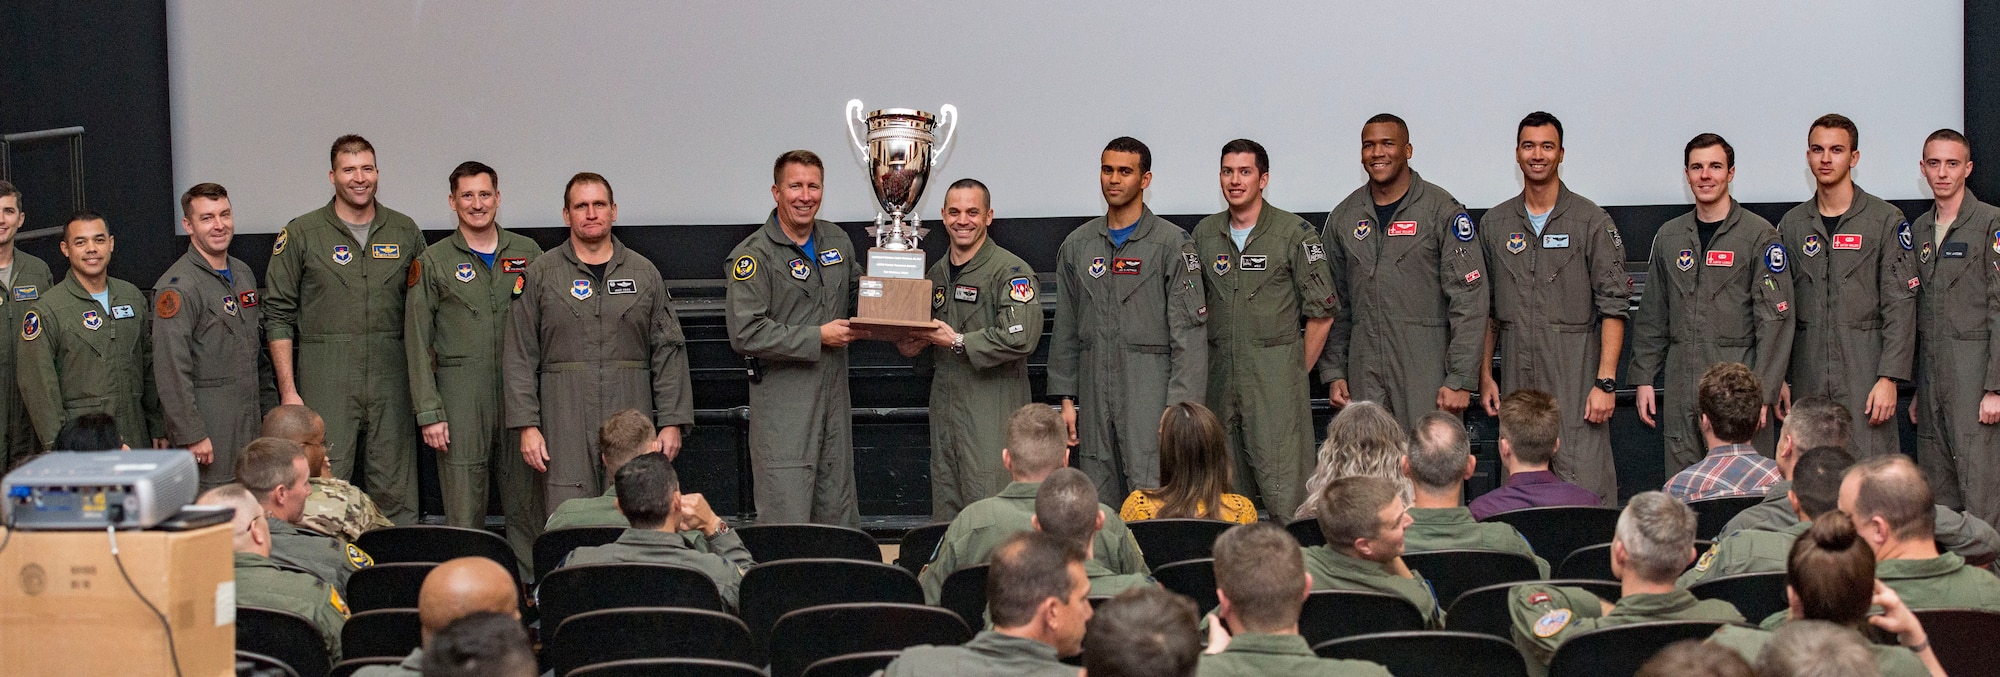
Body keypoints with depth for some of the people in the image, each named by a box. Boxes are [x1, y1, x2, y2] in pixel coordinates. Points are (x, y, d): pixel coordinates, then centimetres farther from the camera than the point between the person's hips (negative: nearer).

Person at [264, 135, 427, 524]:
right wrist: (288, 390, -5)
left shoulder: (405, 233, 11)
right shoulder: (301, 234, 3)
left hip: (391, 379, 2)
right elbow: (279, 317, 2)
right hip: (325, 381, -2)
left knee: (397, 492, 3)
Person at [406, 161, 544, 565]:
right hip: (460, 392, -2)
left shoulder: (527, 254, 11)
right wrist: (429, 413, -6)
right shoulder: (432, 263, 5)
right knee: (463, 511, -2)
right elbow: (417, 343, 2)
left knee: (528, 506, 3)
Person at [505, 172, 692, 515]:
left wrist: (672, 422, 1)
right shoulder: (540, 275, 7)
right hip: (565, 426, -1)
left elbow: (669, 353, 8)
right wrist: (527, 425, -5)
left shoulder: (645, 273, 11)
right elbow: (519, 359, 3)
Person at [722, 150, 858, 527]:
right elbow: (745, 333, -18)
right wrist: (818, 337, -16)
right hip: (783, 404, -6)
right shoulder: (753, 255, -10)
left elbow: (856, 295, 28)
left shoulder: (838, 241, 11)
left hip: (834, 396, 7)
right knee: (786, 523, -6)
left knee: (840, 516, 12)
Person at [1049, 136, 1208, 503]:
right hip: (1093, 394, 5)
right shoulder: (1077, 245, 13)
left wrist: (1181, 406, -13)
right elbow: (1065, 330, 16)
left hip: (1149, 390, -5)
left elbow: (1189, 333, -6)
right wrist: (1066, 398, 10)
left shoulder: (1172, 244, -2)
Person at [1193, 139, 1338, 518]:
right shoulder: (1205, 233, 11)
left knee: (1284, 494, -10)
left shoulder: (1295, 233, -3)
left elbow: (1322, 313, -1)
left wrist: (1297, 372, -1)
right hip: (1221, 376, 5)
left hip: (1276, 377, -5)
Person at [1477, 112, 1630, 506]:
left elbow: (1613, 306, -4)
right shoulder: (1495, 224, 12)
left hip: (1576, 378, -4)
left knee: (1585, 494, -10)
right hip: (1516, 380, 4)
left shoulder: (1591, 221, 0)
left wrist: (1605, 382, -12)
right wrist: (1485, 376, 10)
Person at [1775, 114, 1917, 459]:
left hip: (1865, 371, -3)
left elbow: (1900, 305, -4)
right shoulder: (1792, 224, 13)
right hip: (1808, 376, 4)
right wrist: (1779, 378, 6)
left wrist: (1889, 378, -12)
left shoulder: (1887, 220, 1)